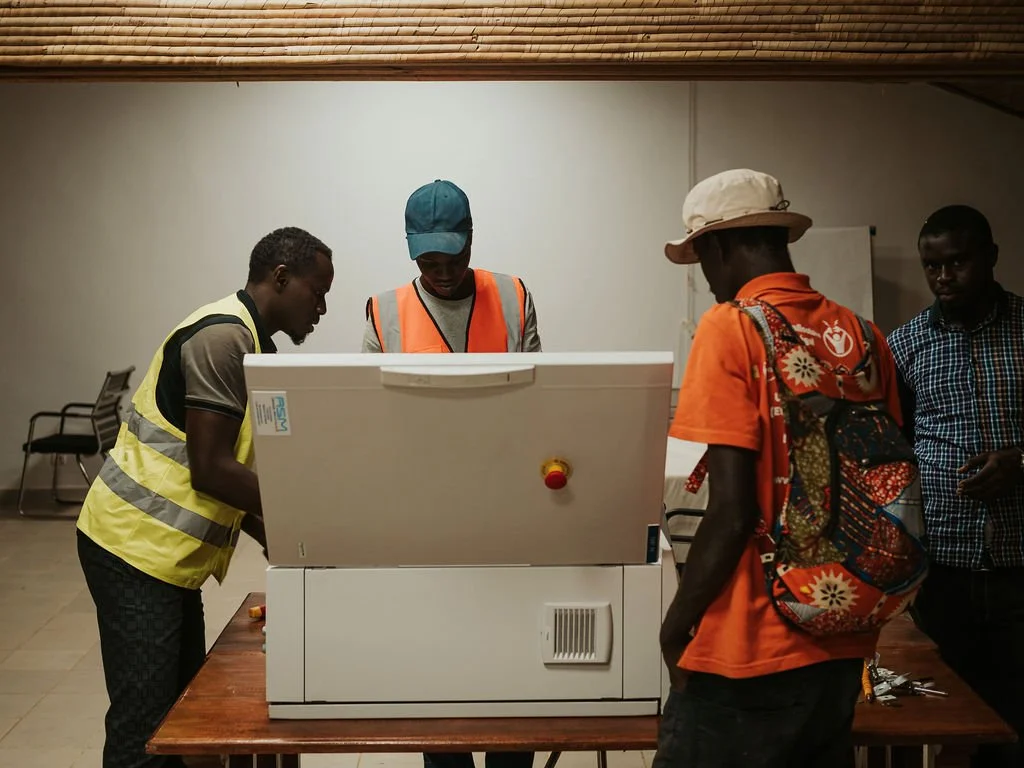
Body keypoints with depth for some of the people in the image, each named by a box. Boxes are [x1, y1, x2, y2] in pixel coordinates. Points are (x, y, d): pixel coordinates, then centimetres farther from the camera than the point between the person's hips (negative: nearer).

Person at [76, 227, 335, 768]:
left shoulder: (249, 342, 15)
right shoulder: (223, 336, -16)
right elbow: (211, 471, -20)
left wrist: (270, 536, 9)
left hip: (167, 554, 10)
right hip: (137, 548, -10)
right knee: (143, 724, -6)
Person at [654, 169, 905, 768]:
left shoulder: (731, 328, -13)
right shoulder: (864, 336, 4)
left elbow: (733, 511, -18)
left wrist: (677, 623, -6)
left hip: (751, 656, -6)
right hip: (844, 650, 6)